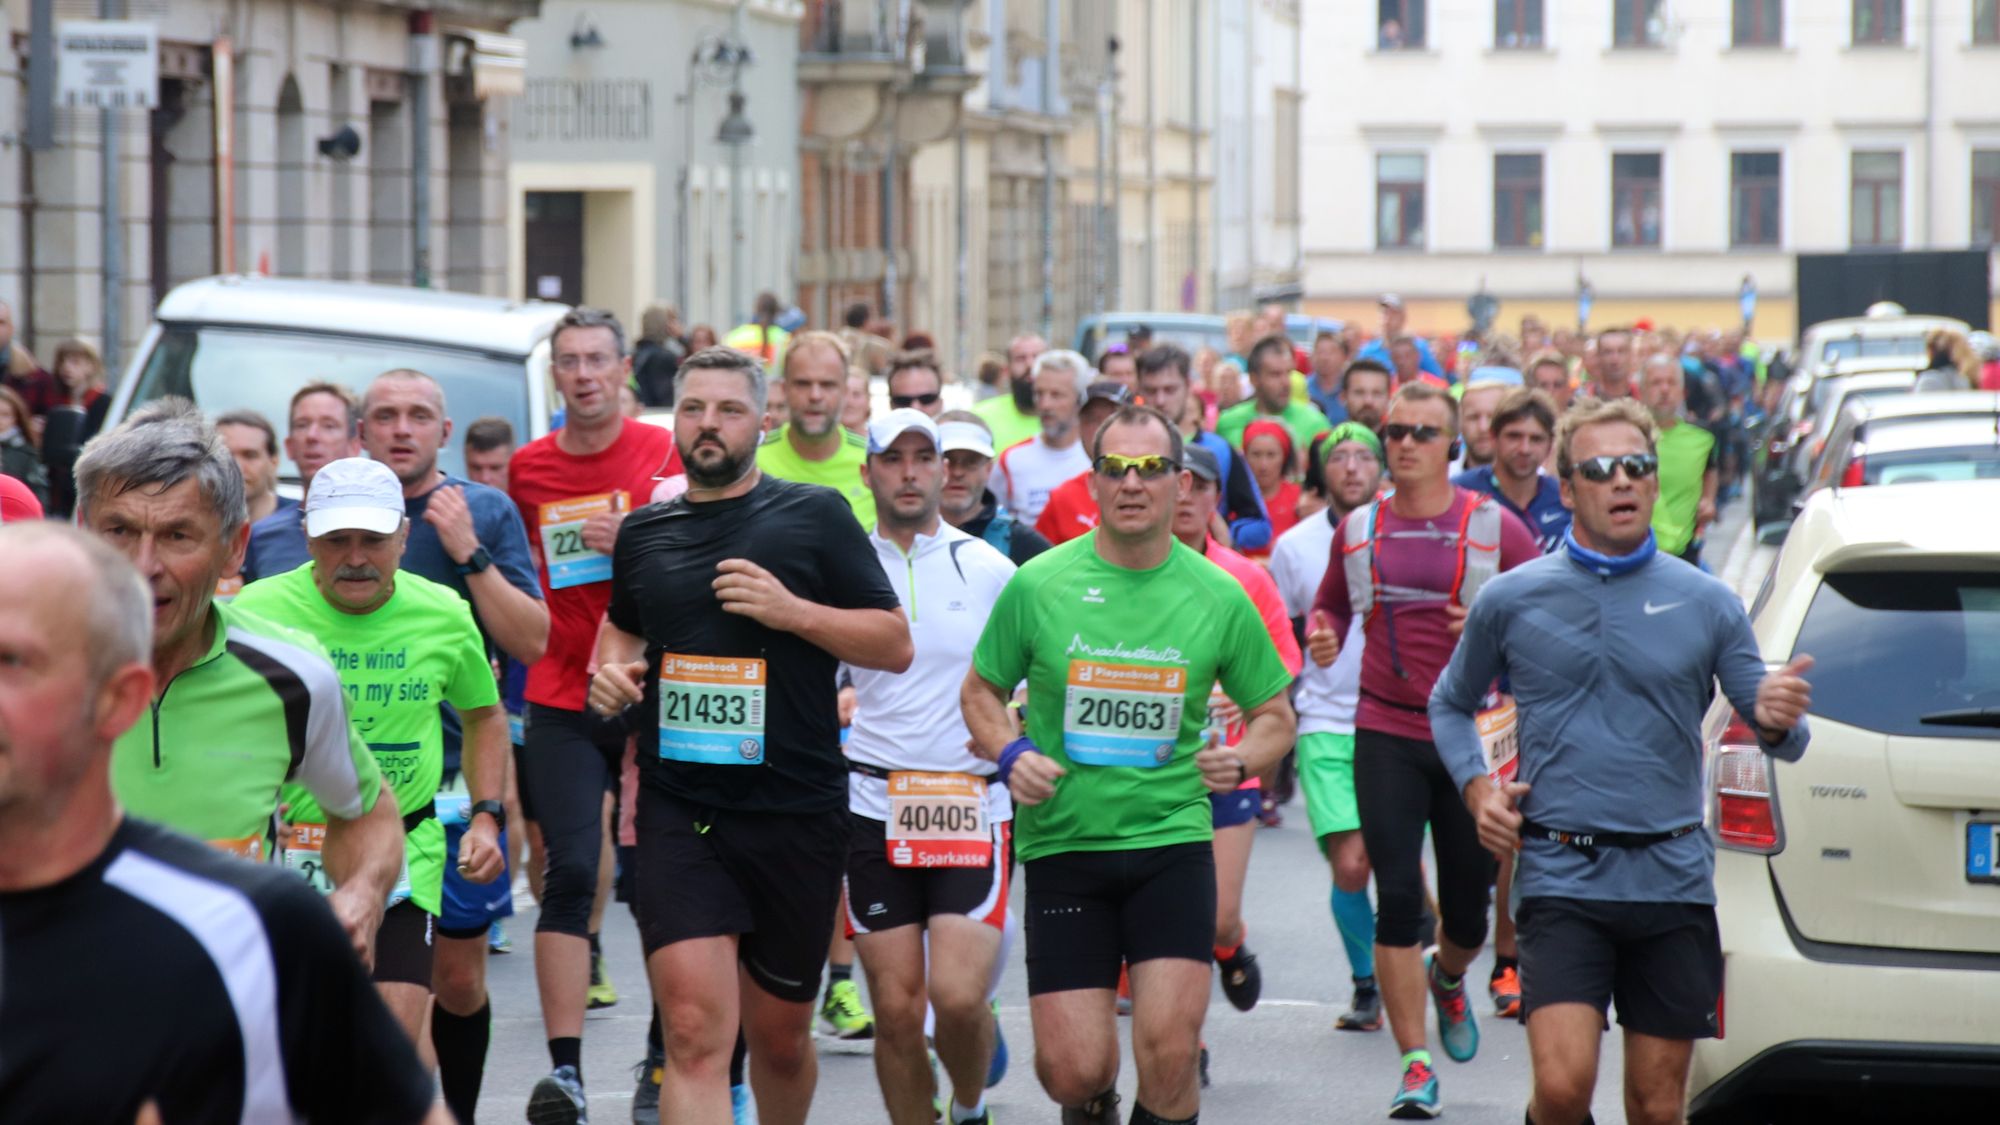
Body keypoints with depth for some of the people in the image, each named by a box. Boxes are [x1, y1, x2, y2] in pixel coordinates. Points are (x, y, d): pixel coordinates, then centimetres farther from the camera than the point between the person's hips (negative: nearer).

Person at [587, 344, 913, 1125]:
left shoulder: (813, 516, 0)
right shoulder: (645, 532, 10)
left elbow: (896, 644, -1)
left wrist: (792, 610, -15)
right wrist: (611, 670, 7)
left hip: (797, 814, -1)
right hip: (679, 813, 1)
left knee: (778, 1034, 12)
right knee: (695, 1031, -15)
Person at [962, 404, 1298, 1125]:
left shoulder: (1219, 597, 1)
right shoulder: (1038, 585, -1)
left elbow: (1275, 714, 13)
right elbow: (980, 692, 11)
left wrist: (1241, 760, -9)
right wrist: (1010, 755, -8)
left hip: (1172, 841, 0)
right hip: (1061, 843, 0)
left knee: (1168, 1052, -15)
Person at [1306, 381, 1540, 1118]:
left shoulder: (1494, 528, -2)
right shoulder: (1358, 530, 6)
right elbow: (1332, 603, 22)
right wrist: (1322, 637, 0)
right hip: (1386, 735, 1)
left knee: (1467, 909, 9)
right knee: (1398, 900, -10)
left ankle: (1447, 979, 46)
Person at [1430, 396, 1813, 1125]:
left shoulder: (1706, 604, 5)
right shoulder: (1510, 601, 4)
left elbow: (1782, 740, 6)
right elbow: (1450, 704, 19)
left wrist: (1778, 721, -18)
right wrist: (1476, 786, 0)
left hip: (1673, 875, 2)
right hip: (1561, 874, -1)